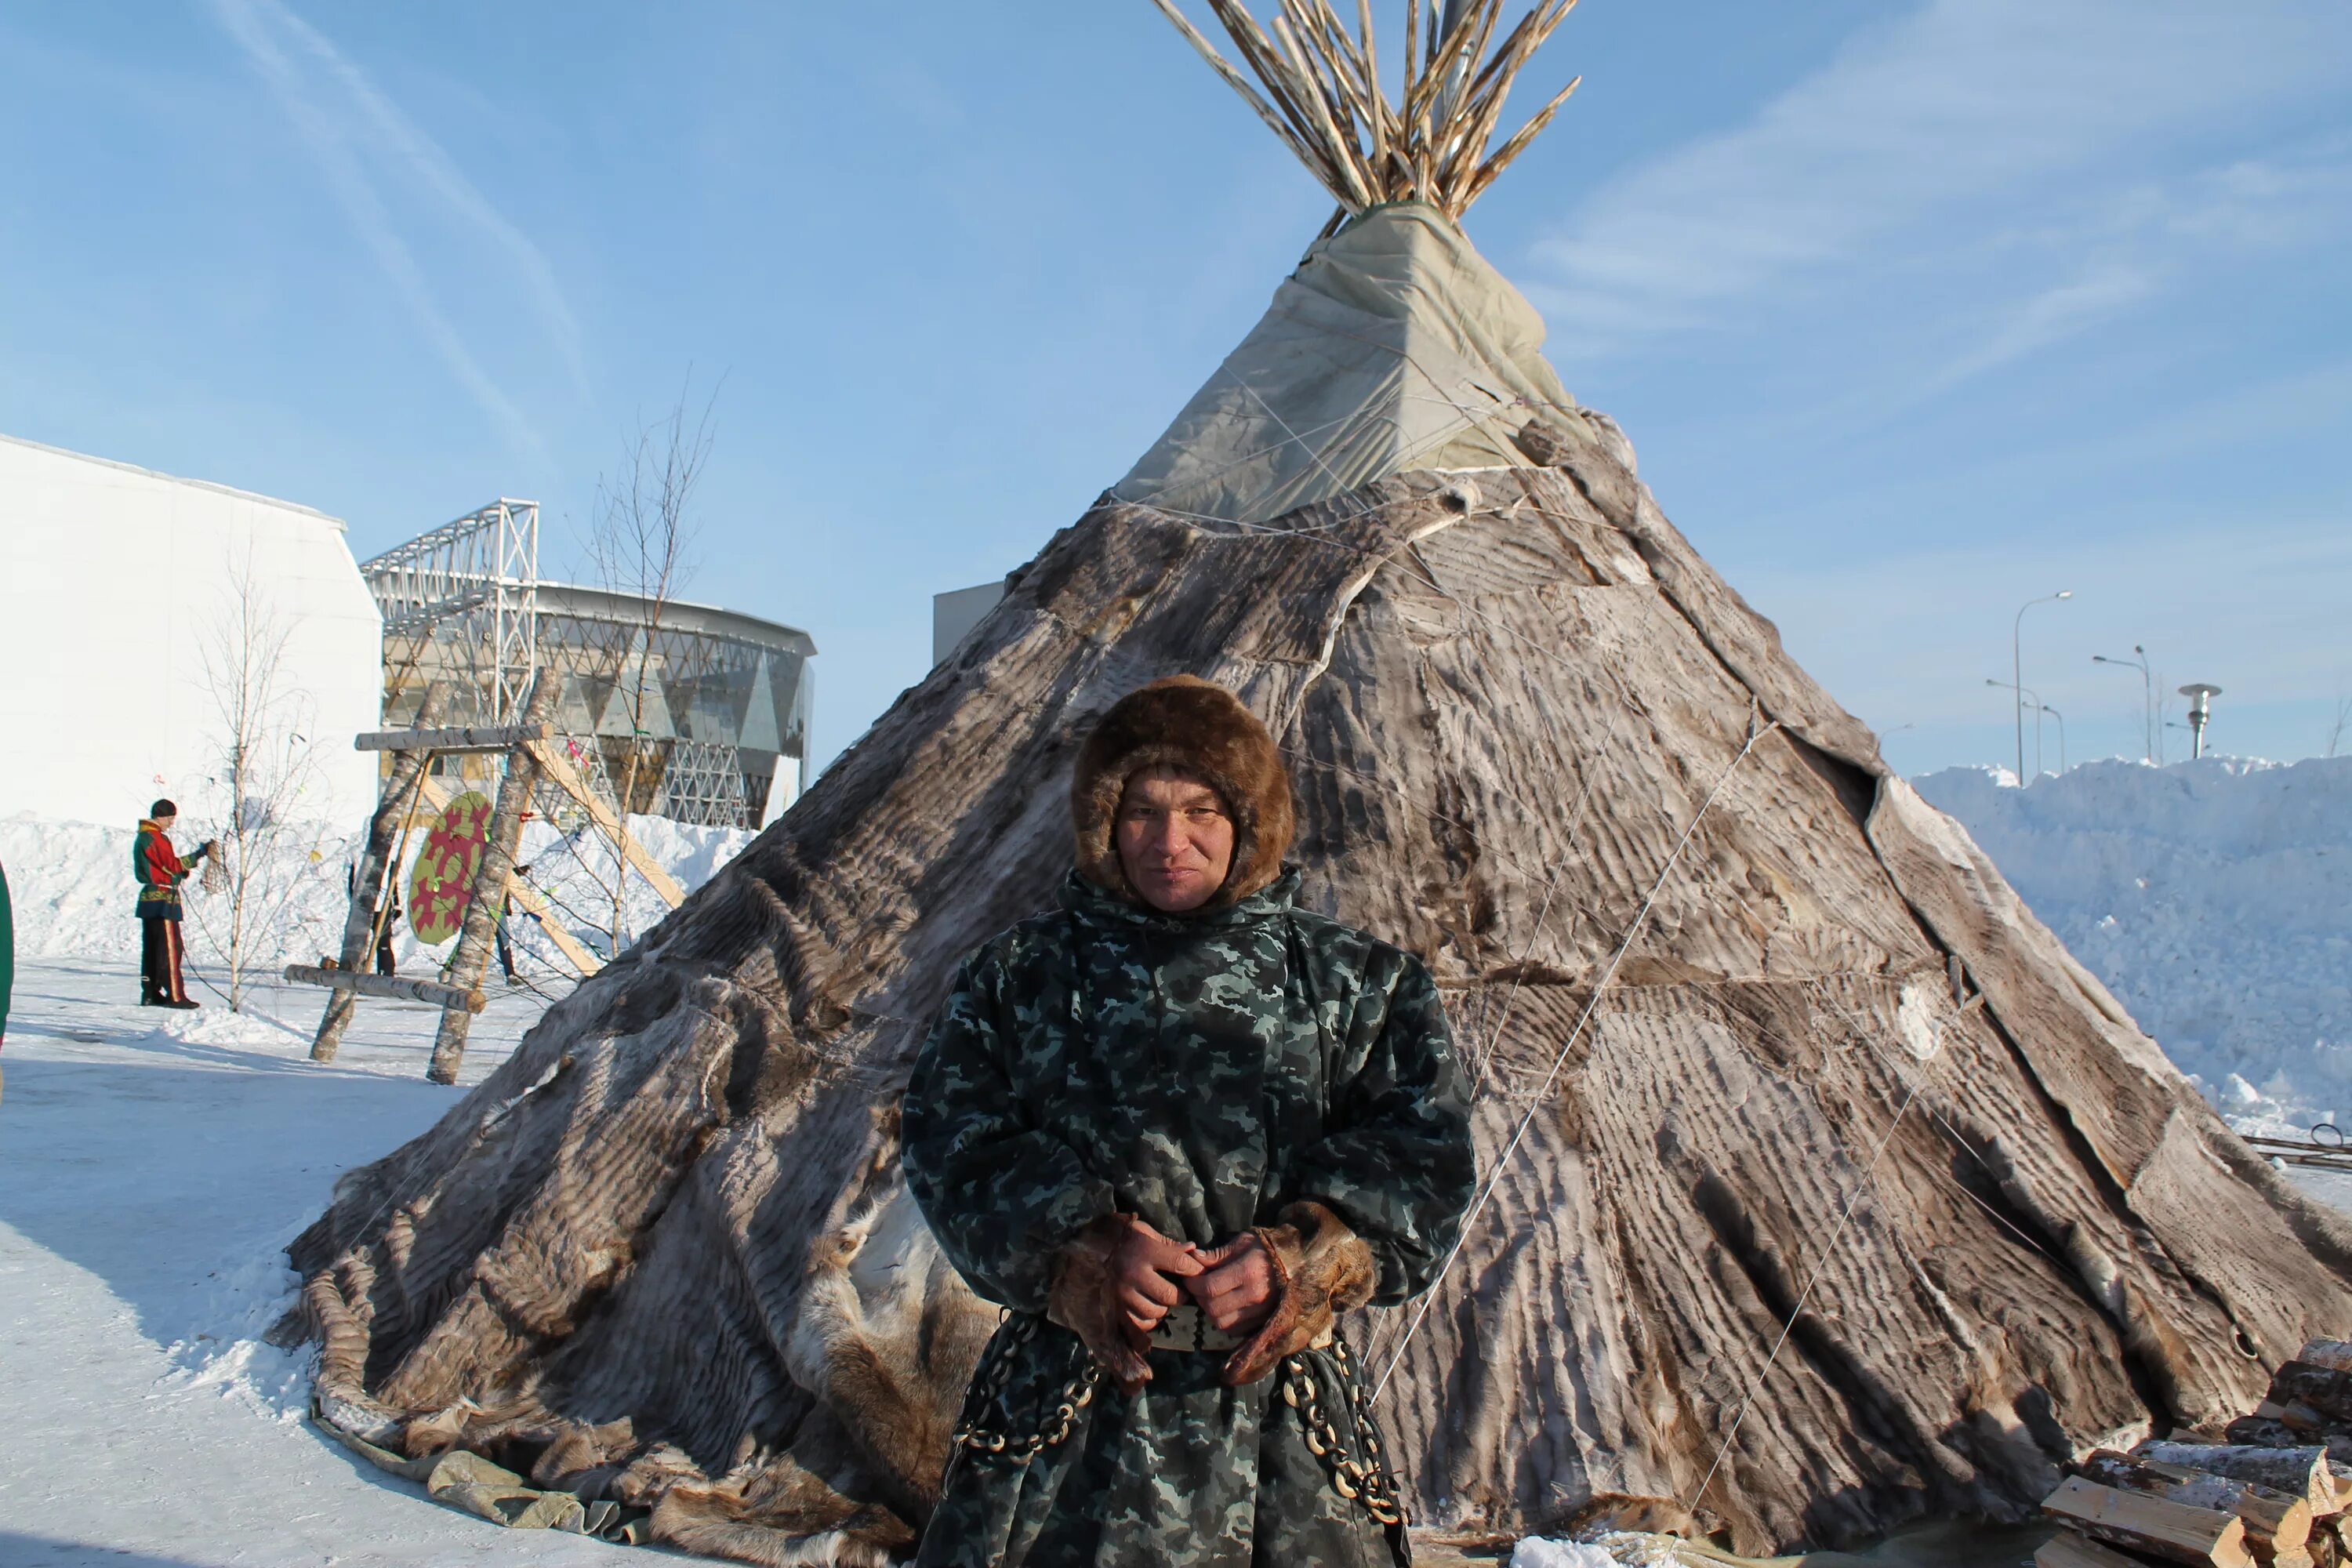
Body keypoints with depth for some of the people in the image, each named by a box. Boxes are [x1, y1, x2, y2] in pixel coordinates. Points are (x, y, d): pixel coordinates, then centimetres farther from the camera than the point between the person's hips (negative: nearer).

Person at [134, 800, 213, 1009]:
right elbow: (172, 864, -21)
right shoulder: (154, 838, -13)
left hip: (149, 899, 10)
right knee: (171, 947, -9)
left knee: (152, 948, 11)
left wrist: (181, 871, 3)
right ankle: (175, 995, -10)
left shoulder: (144, 837, 19)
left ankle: (150, 994, 14)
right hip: (163, 900, -10)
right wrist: (200, 854, -24)